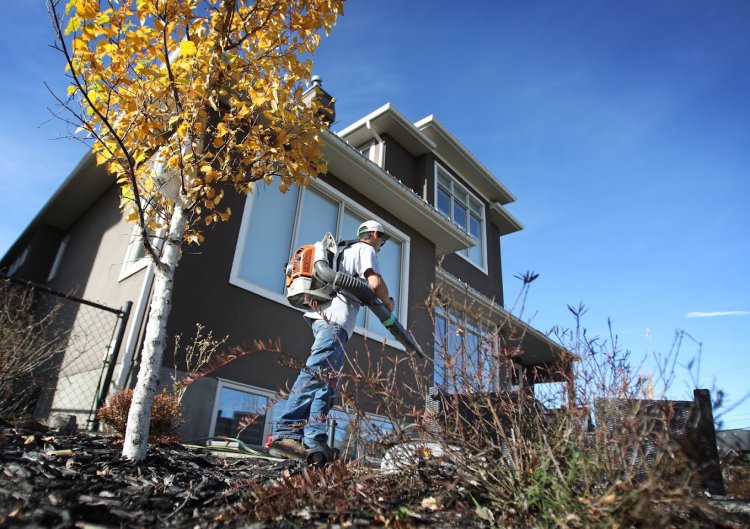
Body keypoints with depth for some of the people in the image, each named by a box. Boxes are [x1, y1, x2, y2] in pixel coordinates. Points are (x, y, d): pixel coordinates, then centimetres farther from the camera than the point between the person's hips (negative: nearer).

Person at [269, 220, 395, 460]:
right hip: (335, 318, -9)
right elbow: (375, 283, -7)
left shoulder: (348, 251, 34)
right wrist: (388, 303, 10)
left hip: (325, 316, 9)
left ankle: (314, 440, -6)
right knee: (316, 375, -17)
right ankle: (287, 435, -22)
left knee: (326, 380, 1)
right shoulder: (365, 249, 8)